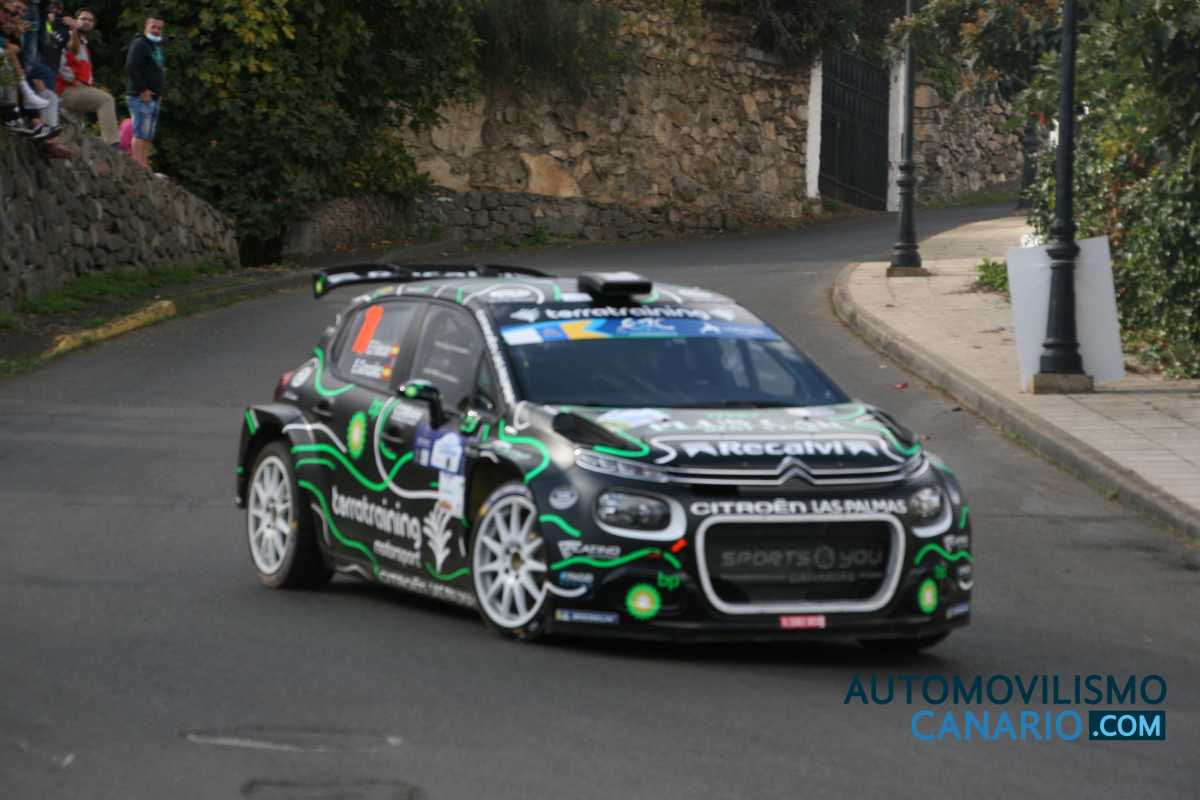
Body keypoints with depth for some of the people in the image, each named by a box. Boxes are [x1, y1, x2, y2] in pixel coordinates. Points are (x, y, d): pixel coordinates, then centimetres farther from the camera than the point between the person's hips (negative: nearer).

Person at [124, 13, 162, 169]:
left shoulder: (157, 46, 22)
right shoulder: (139, 44, -9)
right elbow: (131, 68, -19)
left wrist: (159, 93, 16)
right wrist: (142, 90, -20)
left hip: (153, 97, 10)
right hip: (141, 97, -10)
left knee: (148, 136, 9)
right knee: (141, 133, -14)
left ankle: (145, 167, 10)